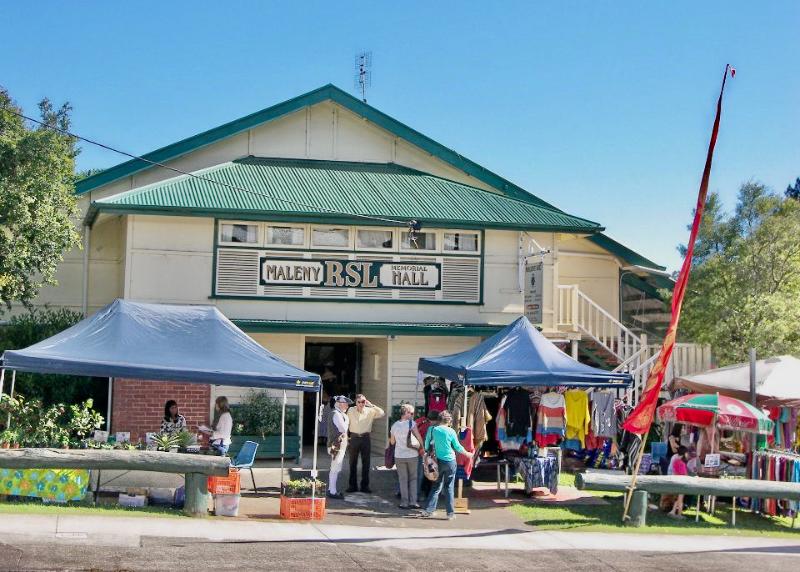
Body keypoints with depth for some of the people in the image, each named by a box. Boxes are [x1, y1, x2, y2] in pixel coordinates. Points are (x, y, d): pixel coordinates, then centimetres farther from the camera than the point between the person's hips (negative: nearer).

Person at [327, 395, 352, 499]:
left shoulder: (339, 414, 17)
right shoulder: (336, 414, -15)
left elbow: (344, 428, 18)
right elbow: (344, 428, -21)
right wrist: (346, 417, -10)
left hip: (340, 445, 11)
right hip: (337, 445, -11)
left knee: (335, 469, 17)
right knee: (335, 469, -7)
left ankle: (331, 489, 26)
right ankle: (333, 492, -5)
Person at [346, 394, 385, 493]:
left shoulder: (370, 411, -1)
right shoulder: (351, 411, 1)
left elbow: (382, 414, -12)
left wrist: (371, 405, -15)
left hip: (365, 438, 0)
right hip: (354, 438, 0)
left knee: (366, 463, 4)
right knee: (353, 463, 5)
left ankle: (365, 485, 12)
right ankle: (352, 485, 13)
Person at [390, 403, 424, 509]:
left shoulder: (394, 425, 1)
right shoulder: (411, 423, -12)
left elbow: (392, 442, 9)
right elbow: (419, 437, -12)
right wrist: (422, 447, 2)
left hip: (399, 456, 2)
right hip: (412, 455, -2)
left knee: (403, 480, 10)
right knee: (413, 479, 11)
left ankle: (404, 502, 8)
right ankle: (413, 502, 8)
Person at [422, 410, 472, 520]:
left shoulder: (432, 430, -3)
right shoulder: (451, 431, -9)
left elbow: (426, 445, 4)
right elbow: (458, 447, 1)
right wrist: (468, 454, 17)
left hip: (438, 461, 3)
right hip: (450, 461, -3)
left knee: (436, 486, 13)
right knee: (450, 487, 5)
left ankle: (428, 510, 7)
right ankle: (450, 513, 5)